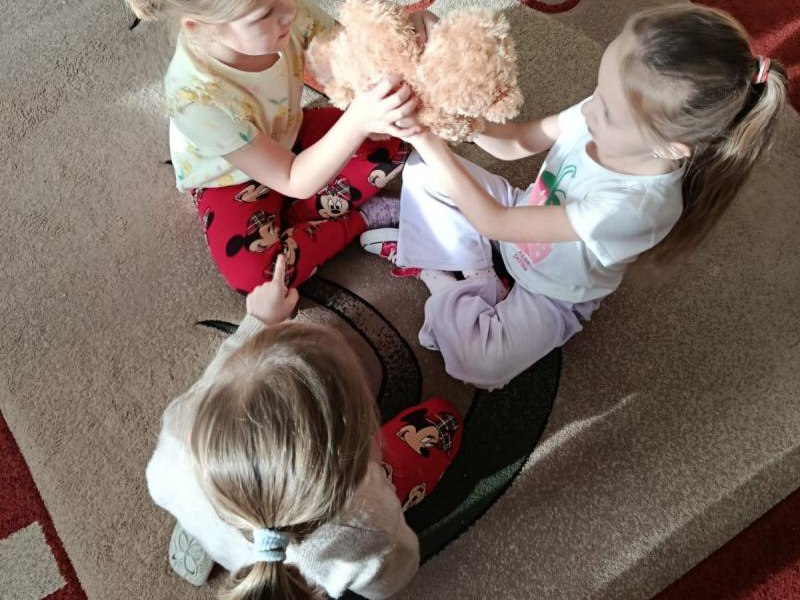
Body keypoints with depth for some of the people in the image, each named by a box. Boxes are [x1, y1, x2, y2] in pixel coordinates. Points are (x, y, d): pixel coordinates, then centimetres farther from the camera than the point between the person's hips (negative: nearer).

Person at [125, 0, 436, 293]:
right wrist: (358, 121, -54)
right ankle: (361, 217, -8)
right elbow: (295, 181, -37)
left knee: (389, 142, -12)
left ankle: (287, 219, -9)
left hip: (291, 137, 5)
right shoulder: (195, 98, -40)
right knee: (252, 273, -30)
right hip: (231, 180, -4)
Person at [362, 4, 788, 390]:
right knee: (424, 169, -6)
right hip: (527, 217, 5)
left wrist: (428, 140, -37)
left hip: (553, 294, -5)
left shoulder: (634, 207, -42)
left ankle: (439, 276, 0)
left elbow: (494, 222, -37)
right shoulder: (610, 111, -27)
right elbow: (514, 143, -13)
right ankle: (468, 267, 6)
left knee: (479, 365, -25)